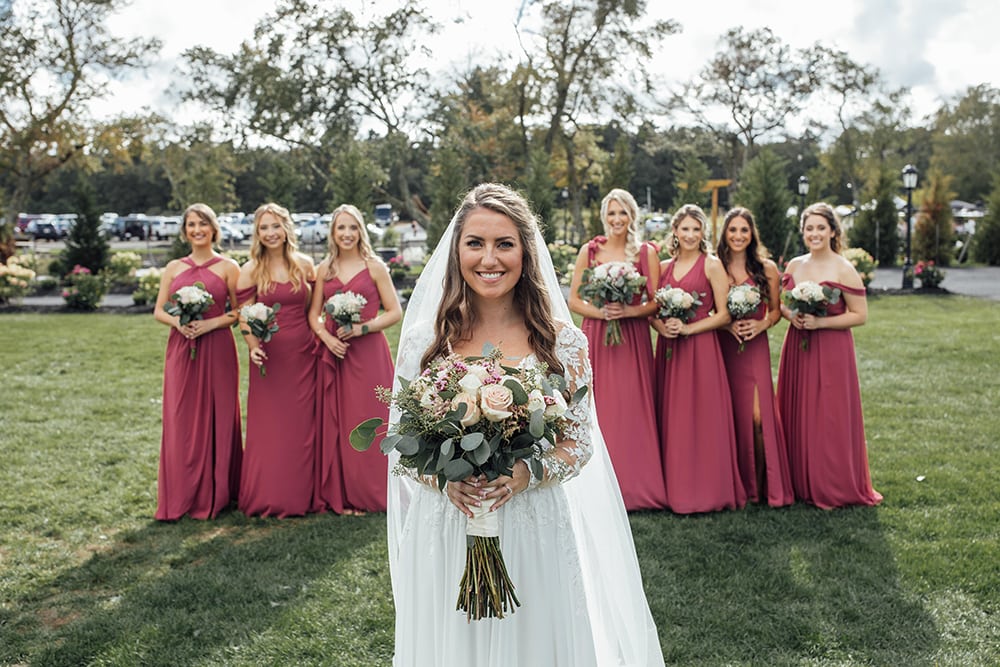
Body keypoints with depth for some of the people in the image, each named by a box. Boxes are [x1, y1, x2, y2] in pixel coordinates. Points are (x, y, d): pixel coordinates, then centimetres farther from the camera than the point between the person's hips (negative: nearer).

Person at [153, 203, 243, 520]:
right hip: (181, 349, 3)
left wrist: (211, 323, -14)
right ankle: (180, 498, 11)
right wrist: (178, 322, -10)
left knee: (216, 418, 2)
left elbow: (241, 311, 0)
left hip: (217, 349, -3)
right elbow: (158, 310, 10)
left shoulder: (228, 267, 2)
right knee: (179, 422, 2)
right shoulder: (173, 268, 11)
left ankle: (214, 496, 12)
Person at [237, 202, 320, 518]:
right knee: (267, 428, 2)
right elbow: (244, 317, -3)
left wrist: (321, 337, 3)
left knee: (302, 427, 8)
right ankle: (266, 499, 15)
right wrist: (253, 348, -18)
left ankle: (300, 496, 20)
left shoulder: (304, 264, 5)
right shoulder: (251, 270, -2)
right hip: (270, 356, -2)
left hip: (303, 354, 2)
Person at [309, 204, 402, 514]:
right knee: (334, 423, 5)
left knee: (366, 422, -1)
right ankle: (341, 496, 15)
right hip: (333, 352, 4)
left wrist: (361, 328, -14)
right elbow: (314, 313, 13)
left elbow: (395, 312, -3)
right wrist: (325, 336, -6)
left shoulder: (374, 266, 0)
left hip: (368, 353, -3)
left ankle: (368, 494, 12)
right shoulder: (324, 269, 11)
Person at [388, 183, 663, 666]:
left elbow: (581, 442, -1)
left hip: (536, 531, -1)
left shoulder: (560, 341, -4)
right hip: (446, 531, 1)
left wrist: (526, 473, -18)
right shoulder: (423, 340, -3)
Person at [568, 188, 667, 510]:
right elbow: (573, 300, 4)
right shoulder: (589, 250, 6)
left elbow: (656, 302, 2)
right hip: (596, 336, 0)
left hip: (634, 339, 0)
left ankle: (636, 485, 10)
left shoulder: (646, 252, 5)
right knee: (598, 409, 0)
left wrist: (628, 311, -14)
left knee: (633, 409, 0)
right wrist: (600, 311, -12)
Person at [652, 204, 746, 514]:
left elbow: (724, 314, -6)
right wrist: (662, 327, -6)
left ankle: (706, 489, 8)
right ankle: (675, 487, 16)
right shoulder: (664, 267, 12)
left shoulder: (712, 265, -2)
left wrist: (688, 328, -14)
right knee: (670, 419, 6)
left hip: (701, 349, -5)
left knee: (702, 418, -3)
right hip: (668, 350, 5)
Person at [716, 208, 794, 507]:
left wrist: (762, 324, -8)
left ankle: (762, 485, 5)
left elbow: (776, 310, 11)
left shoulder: (767, 269, 6)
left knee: (758, 415, -10)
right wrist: (726, 325, -12)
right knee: (728, 415, 2)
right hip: (722, 348, 0)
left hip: (756, 348, 0)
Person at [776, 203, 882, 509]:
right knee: (797, 417, 9)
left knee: (829, 420, -1)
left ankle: (833, 489, 13)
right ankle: (800, 483, 21)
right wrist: (790, 315, -6)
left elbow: (860, 315, -9)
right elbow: (782, 303, 17)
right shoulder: (794, 266, 8)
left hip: (831, 351, -5)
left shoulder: (843, 269, -8)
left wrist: (819, 322, -19)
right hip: (796, 349, 5)